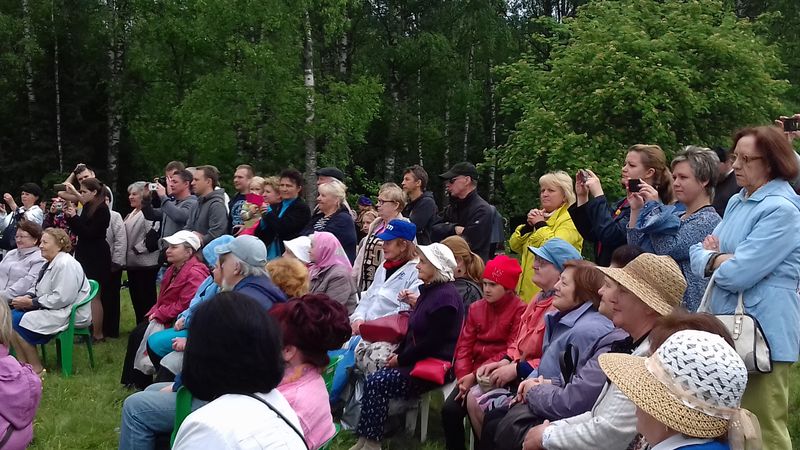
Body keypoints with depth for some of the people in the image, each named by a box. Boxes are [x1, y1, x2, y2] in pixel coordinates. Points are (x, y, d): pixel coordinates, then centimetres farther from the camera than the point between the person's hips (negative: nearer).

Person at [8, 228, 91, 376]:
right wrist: (27, 296, -3)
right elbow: (39, 289, 20)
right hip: (53, 310, 10)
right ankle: (23, 364, -1)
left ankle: (37, 369, -9)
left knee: (19, 321, -18)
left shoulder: (66, 264, -19)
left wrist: (31, 302, -19)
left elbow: (61, 298, -26)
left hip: (70, 314, -10)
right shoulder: (51, 263, 13)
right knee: (10, 316, -1)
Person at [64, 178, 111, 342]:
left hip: (96, 257, -8)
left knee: (94, 296, -3)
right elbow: (79, 230, 14)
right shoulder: (87, 207, 10)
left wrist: (75, 217, -16)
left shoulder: (102, 209, -14)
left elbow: (90, 233, -19)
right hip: (85, 255, 8)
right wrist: (69, 217, 2)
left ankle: (97, 334, 4)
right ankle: (90, 329, 16)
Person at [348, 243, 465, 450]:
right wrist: (398, 352, 7)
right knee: (373, 380, -9)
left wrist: (401, 359, -12)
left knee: (376, 383, -20)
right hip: (418, 360, 9)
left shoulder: (445, 297, -17)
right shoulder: (429, 291, 14)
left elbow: (432, 342, -20)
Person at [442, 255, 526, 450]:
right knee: (449, 409, -15)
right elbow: (464, 346, 8)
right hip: (473, 375, 5)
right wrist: (464, 376, -9)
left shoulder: (519, 310, -9)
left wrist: (476, 375, -17)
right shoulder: (476, 308, 13)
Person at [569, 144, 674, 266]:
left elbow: (611, 236, -23)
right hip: (605, 269, 8)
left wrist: (598, 195, -16)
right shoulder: (623, 202, 15)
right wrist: (582, 197, 7)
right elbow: (591, 235, 15)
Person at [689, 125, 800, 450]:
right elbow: (698, 256, 11)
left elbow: (739, 274, -22)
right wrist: (721, 258, -10)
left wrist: (712, 257, -2)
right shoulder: (737, 202, 13)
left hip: (762, 332, -9)